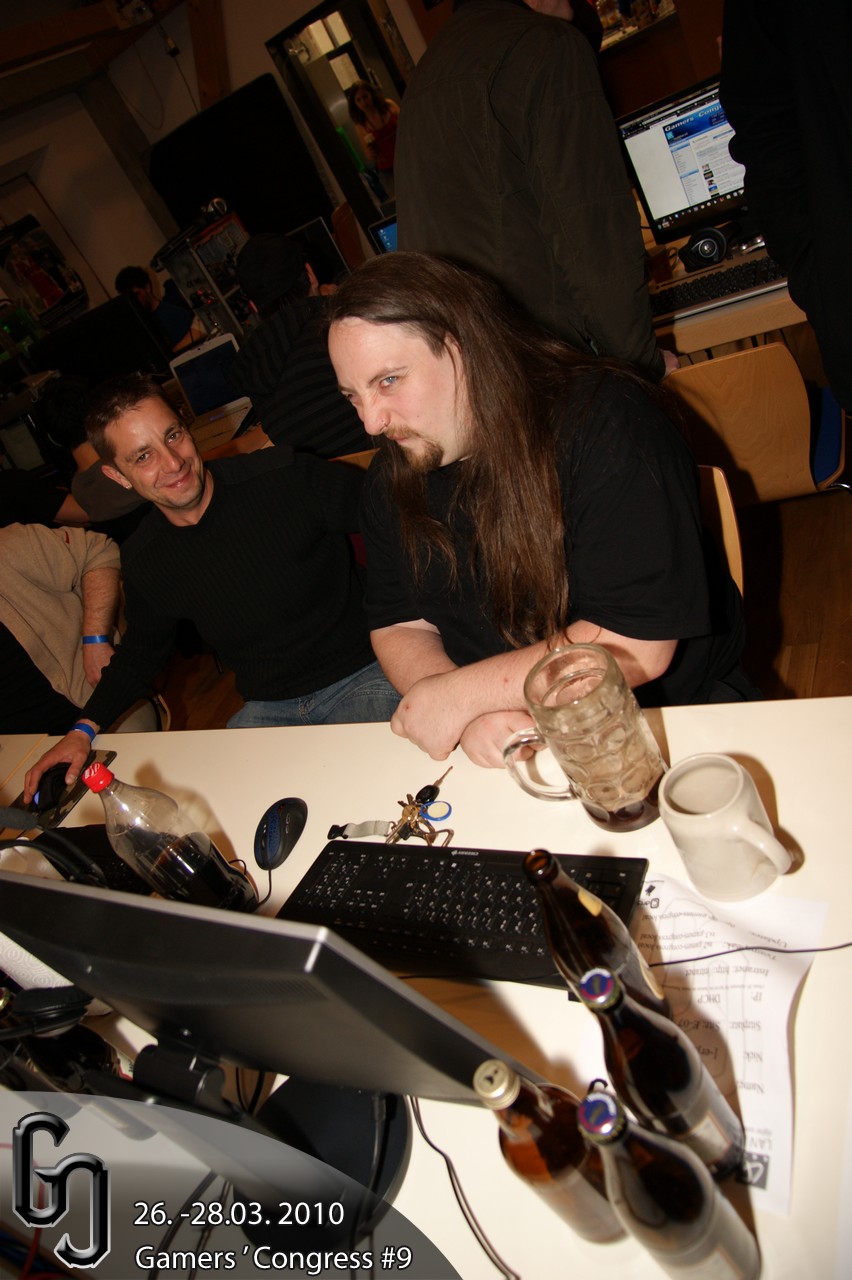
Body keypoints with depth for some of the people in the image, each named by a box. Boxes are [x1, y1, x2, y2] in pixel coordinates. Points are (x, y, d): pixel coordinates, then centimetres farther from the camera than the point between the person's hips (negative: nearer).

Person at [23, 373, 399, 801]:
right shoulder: (142, 560, 2)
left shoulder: (284, 478, -12)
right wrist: (84, 729, 8)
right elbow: (141, 650, 20)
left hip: (364, 675, -4)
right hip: (268, 710, 4)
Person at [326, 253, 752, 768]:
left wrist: (458, 693, -16)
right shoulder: (392, 481, 3)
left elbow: (637, 645, -20)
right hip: (502, 744, 4)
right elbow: (399, 628, 6)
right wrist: (472, 715, -15)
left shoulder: (606, 423, -16)